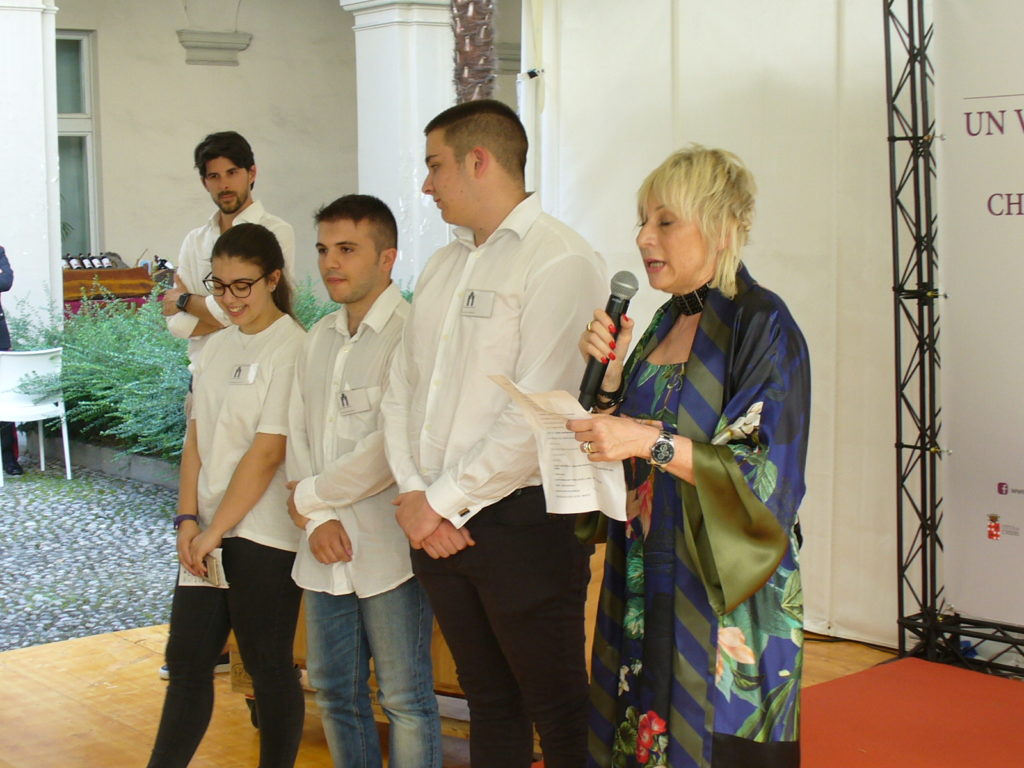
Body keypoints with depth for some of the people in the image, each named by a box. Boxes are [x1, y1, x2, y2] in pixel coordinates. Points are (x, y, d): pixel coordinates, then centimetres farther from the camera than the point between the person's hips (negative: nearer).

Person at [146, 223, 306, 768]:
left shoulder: (292, 348, -12)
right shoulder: (215, 348, 11)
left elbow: (268, 452, -16)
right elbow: (197, 436, 11)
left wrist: (215, 530, -12)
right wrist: (188, 518, 0)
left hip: (264, 533, -7)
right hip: (209, 533, 7)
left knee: (269, 668, 4)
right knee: (186, 661, 11)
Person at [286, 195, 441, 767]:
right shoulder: (319, 339, 13)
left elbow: (393, 449, -19)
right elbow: (299, 435, 12)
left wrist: (309, 495, -7)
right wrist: (317, 521, -4)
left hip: (389, 549, -7)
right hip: (327, 552, 8)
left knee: (405, 699, 3)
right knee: (336, 694, 17)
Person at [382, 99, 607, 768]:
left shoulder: (560, 260, -11)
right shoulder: (443, 266, 15)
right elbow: (402, 386, 12)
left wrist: (446, 502, -14)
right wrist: (412, 492, -2)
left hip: (523, 521, -7)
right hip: (437, 521, 7)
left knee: (558, 711, 4)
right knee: (488, 700, 17)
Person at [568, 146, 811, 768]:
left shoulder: (763, 325, -12)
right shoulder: (666, 322, 11)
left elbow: (768, 474, -18)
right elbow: (624, 428, 13)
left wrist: (653, 442, -25)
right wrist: (610, 369, -3)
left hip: (725, 599, -7)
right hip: (645, 579, 7)